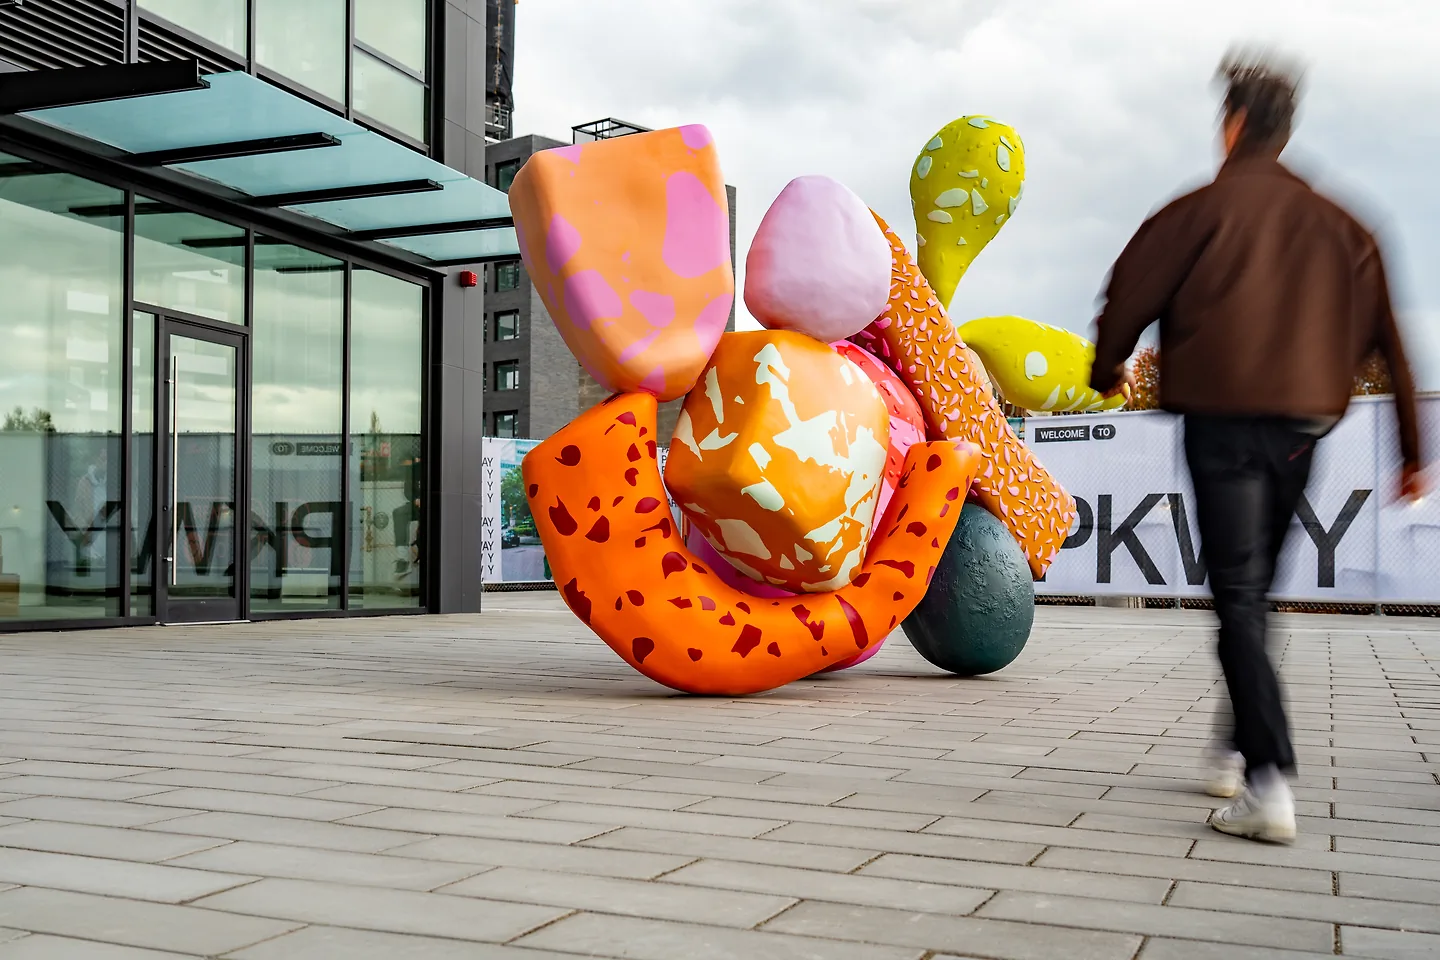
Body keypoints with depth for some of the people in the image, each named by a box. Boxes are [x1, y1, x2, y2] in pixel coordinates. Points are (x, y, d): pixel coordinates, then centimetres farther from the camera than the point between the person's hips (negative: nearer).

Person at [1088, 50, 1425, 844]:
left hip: (1222, 420, -5)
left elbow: (1131, 293, 0)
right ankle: (1243, 751, 24)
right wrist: (1411, 448, 11)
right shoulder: (1335, 223, 11)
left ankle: (1269, 785, -18)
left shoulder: (1204, 209, -2)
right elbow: (1384, 335, 8)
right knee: (1254, 591, 17)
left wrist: (1107, 370, 21)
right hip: (1303, 422, 5)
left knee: (1237, 596, -8)